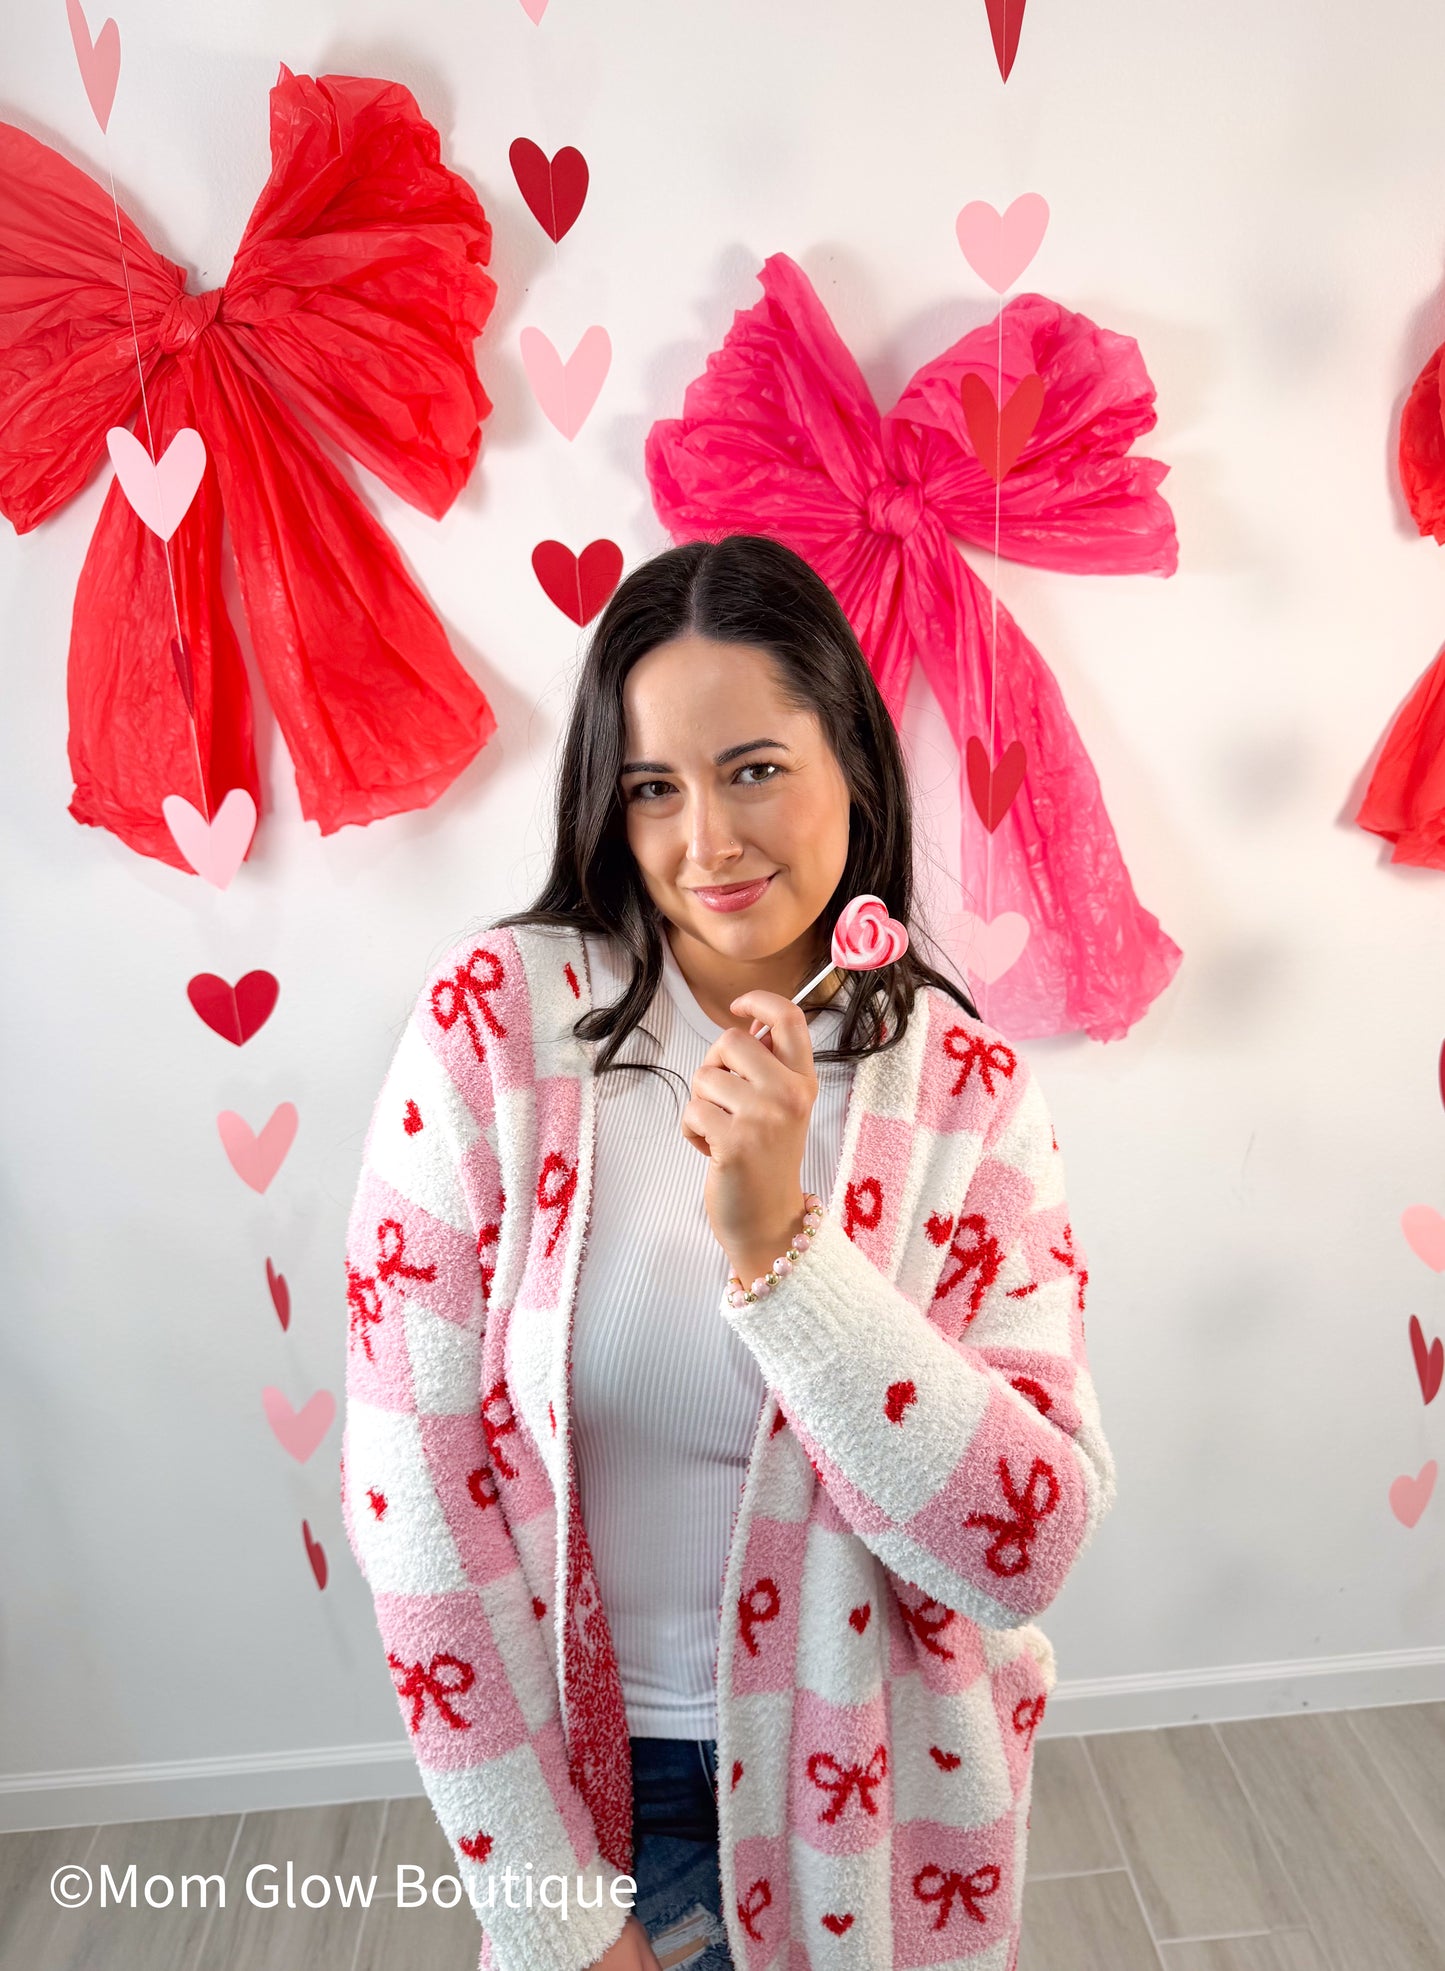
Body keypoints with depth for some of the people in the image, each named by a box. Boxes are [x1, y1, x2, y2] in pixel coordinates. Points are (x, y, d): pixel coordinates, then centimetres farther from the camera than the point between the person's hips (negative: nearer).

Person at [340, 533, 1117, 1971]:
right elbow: (413, 1486, -16)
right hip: (582, 1764, -1)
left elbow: (1030, 1550, -19)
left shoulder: (964, 1084, -14)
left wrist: (776, 1243, -32)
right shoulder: (494, 1019, -19)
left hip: (871, 1776, 2)